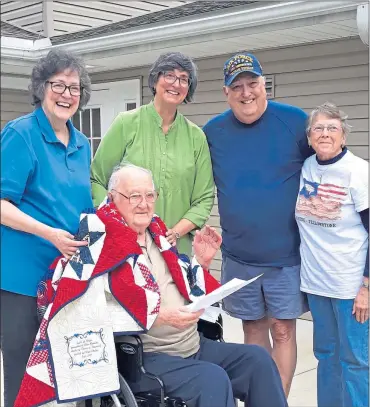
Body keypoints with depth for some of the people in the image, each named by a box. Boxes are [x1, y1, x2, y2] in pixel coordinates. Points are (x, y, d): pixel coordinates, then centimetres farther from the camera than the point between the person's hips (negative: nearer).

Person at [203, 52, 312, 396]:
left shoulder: (296, 121, -7)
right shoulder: (212, 132, 1)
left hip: (286, 254, -2)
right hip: (238, 256, 3)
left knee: (282, 331, 4)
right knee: (253, 329, 13)